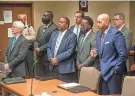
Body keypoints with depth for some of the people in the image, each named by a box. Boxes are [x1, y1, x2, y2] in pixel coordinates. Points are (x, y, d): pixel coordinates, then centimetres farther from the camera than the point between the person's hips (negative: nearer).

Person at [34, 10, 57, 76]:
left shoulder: (54, 28, -11)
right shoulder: (41, 27, 15)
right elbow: (36, 40, 16)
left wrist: (40, 49, -15)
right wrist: (36, 48, -5)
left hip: (48, 57, -7)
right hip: (39, 57, 7)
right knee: (39, 77, 12)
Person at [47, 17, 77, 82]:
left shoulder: (72, 36, -6)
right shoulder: (54, 34, 15)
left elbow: (70, 51, -14)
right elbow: (49, 47, 12)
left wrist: (58, 58, -17)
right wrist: (51, 58, -5)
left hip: (65, 68, -6)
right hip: (53, 67, 6)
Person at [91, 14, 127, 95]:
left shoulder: (116, 33, -15)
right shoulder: (99, 34, 9)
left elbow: (123, 54, -17)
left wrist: (116, 69, -15)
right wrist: (96, 53, -1)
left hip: (113, 72, -7)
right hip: (104, 71, 8)